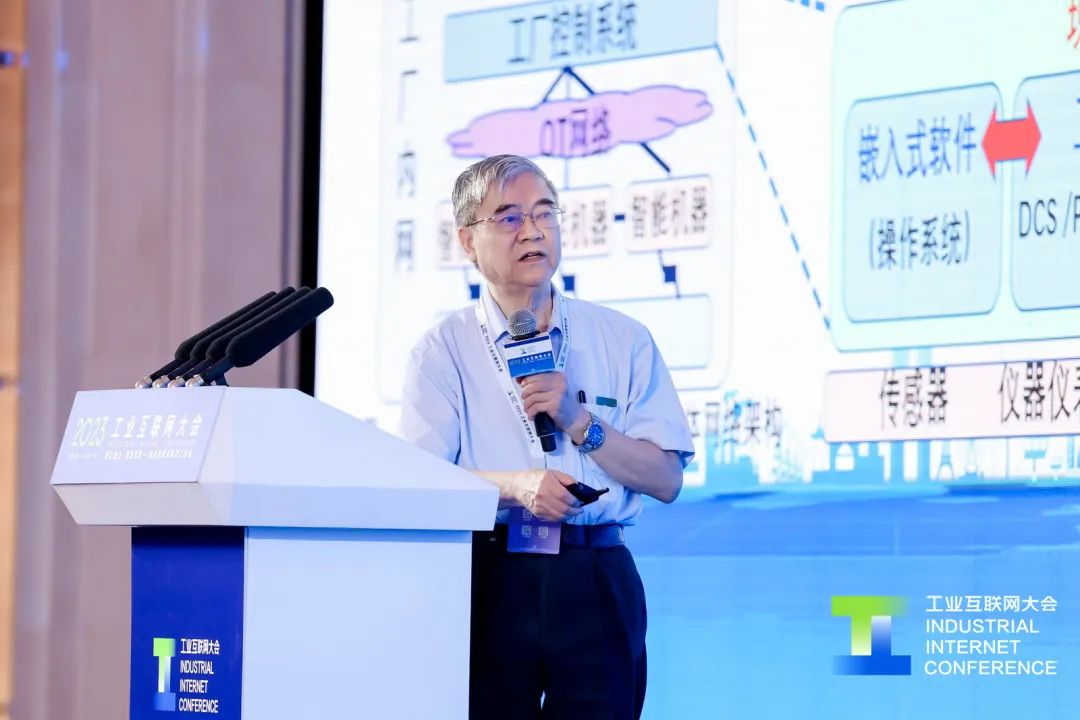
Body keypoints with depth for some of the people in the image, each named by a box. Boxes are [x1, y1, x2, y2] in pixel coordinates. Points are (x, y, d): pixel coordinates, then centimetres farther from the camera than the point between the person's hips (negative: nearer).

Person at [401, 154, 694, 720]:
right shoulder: (444, 350, 5)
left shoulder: (623, 341, 10)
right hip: (486, 582, -1)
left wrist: (579, 422, -8)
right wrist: (515, 486, -21)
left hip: (596, 582, 1)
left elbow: (666, 479, 4)